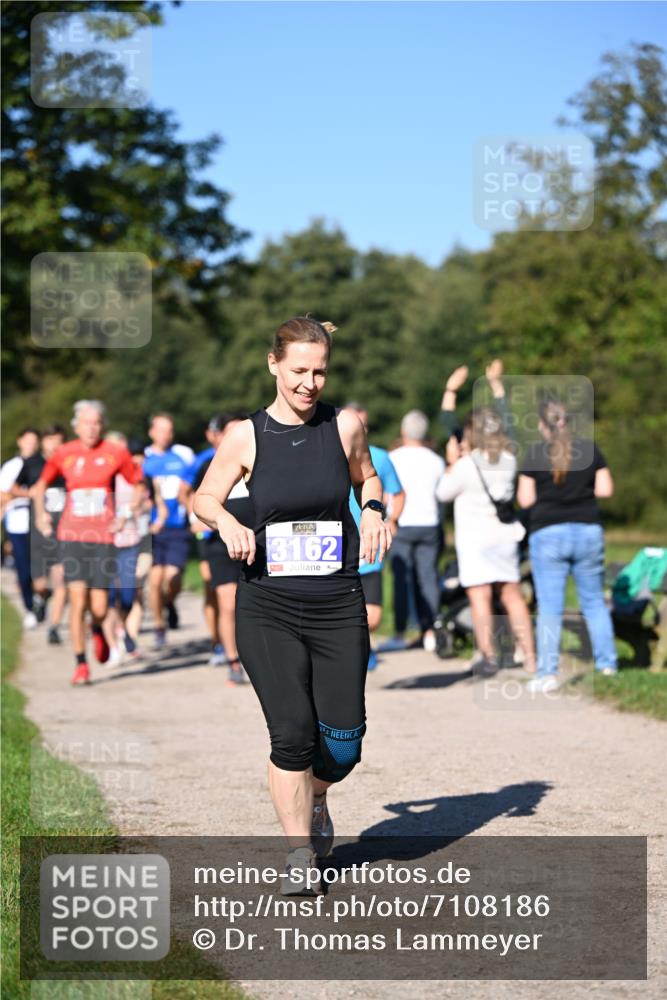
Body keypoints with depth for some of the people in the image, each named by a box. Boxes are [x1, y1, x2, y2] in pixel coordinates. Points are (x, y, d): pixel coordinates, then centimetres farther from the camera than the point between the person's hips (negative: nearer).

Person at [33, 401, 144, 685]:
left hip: (103, 537, 0)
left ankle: (97, 629, 36)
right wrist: (41, 514, 5)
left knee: (99, 608, -2)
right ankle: (81, 664, 4)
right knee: (77, 600, -10)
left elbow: (138, 487, 11)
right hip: (71, 536, 0)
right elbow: (41, 485, 20)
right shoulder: (63, 454, 4)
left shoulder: (116, 453, 0)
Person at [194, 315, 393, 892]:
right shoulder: (246, 436, -2)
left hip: (338, 606, 1)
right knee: (292, 733, -10)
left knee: (343, 740, -2)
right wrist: (226, 522, -11)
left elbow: (366, 477, 20)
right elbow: (205, 497, 10)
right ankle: (299, 852, 10)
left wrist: (374, 510, -1)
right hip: (268, 607, -1)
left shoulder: (345, 426, 1)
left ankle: (314, 799, 33)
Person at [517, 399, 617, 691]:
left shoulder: (535, 454, -5)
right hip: (588, 531, 3)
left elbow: (525, 500, -4)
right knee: (594, 601, 16)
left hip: (548, 535, -3)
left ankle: (547, 673, -6)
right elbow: (605, 489, 3)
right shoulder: (589, 449, 3)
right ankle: (607, 663, 19)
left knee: (549, 607, -2)